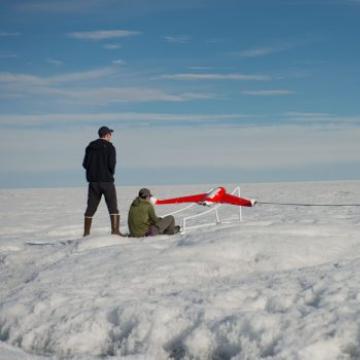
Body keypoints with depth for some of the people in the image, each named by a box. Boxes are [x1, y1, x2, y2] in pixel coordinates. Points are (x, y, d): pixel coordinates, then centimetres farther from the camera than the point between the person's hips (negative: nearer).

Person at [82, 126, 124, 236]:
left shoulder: (90, 147, 7)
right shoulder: (110, 147, -7)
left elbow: (85, 164, 5)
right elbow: (112, 164, -14)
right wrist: (110, 173, 6)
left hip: (93, 181, 5)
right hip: (107, 181, -5)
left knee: (91, 208, 9)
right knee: (113, 207, -1)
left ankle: (86, 233, 10)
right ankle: (115, 230, -10)